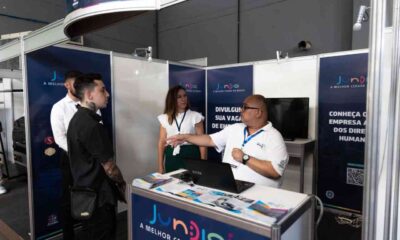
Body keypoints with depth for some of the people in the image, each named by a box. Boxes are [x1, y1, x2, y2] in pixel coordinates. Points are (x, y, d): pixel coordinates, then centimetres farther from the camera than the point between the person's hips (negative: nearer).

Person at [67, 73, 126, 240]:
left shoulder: (77, 119, 7)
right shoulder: (92, 126, -25)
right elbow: (109, 167, -21)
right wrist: (122, 182, 0)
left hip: (86, 191, 10)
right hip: (98, 196, -10)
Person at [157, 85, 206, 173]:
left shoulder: (195, 116, -2)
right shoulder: (165, 118, 6)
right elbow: (162, 142, 7)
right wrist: (160, 166, 5)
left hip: (190, 155, -2)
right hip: (171, 157, 2)